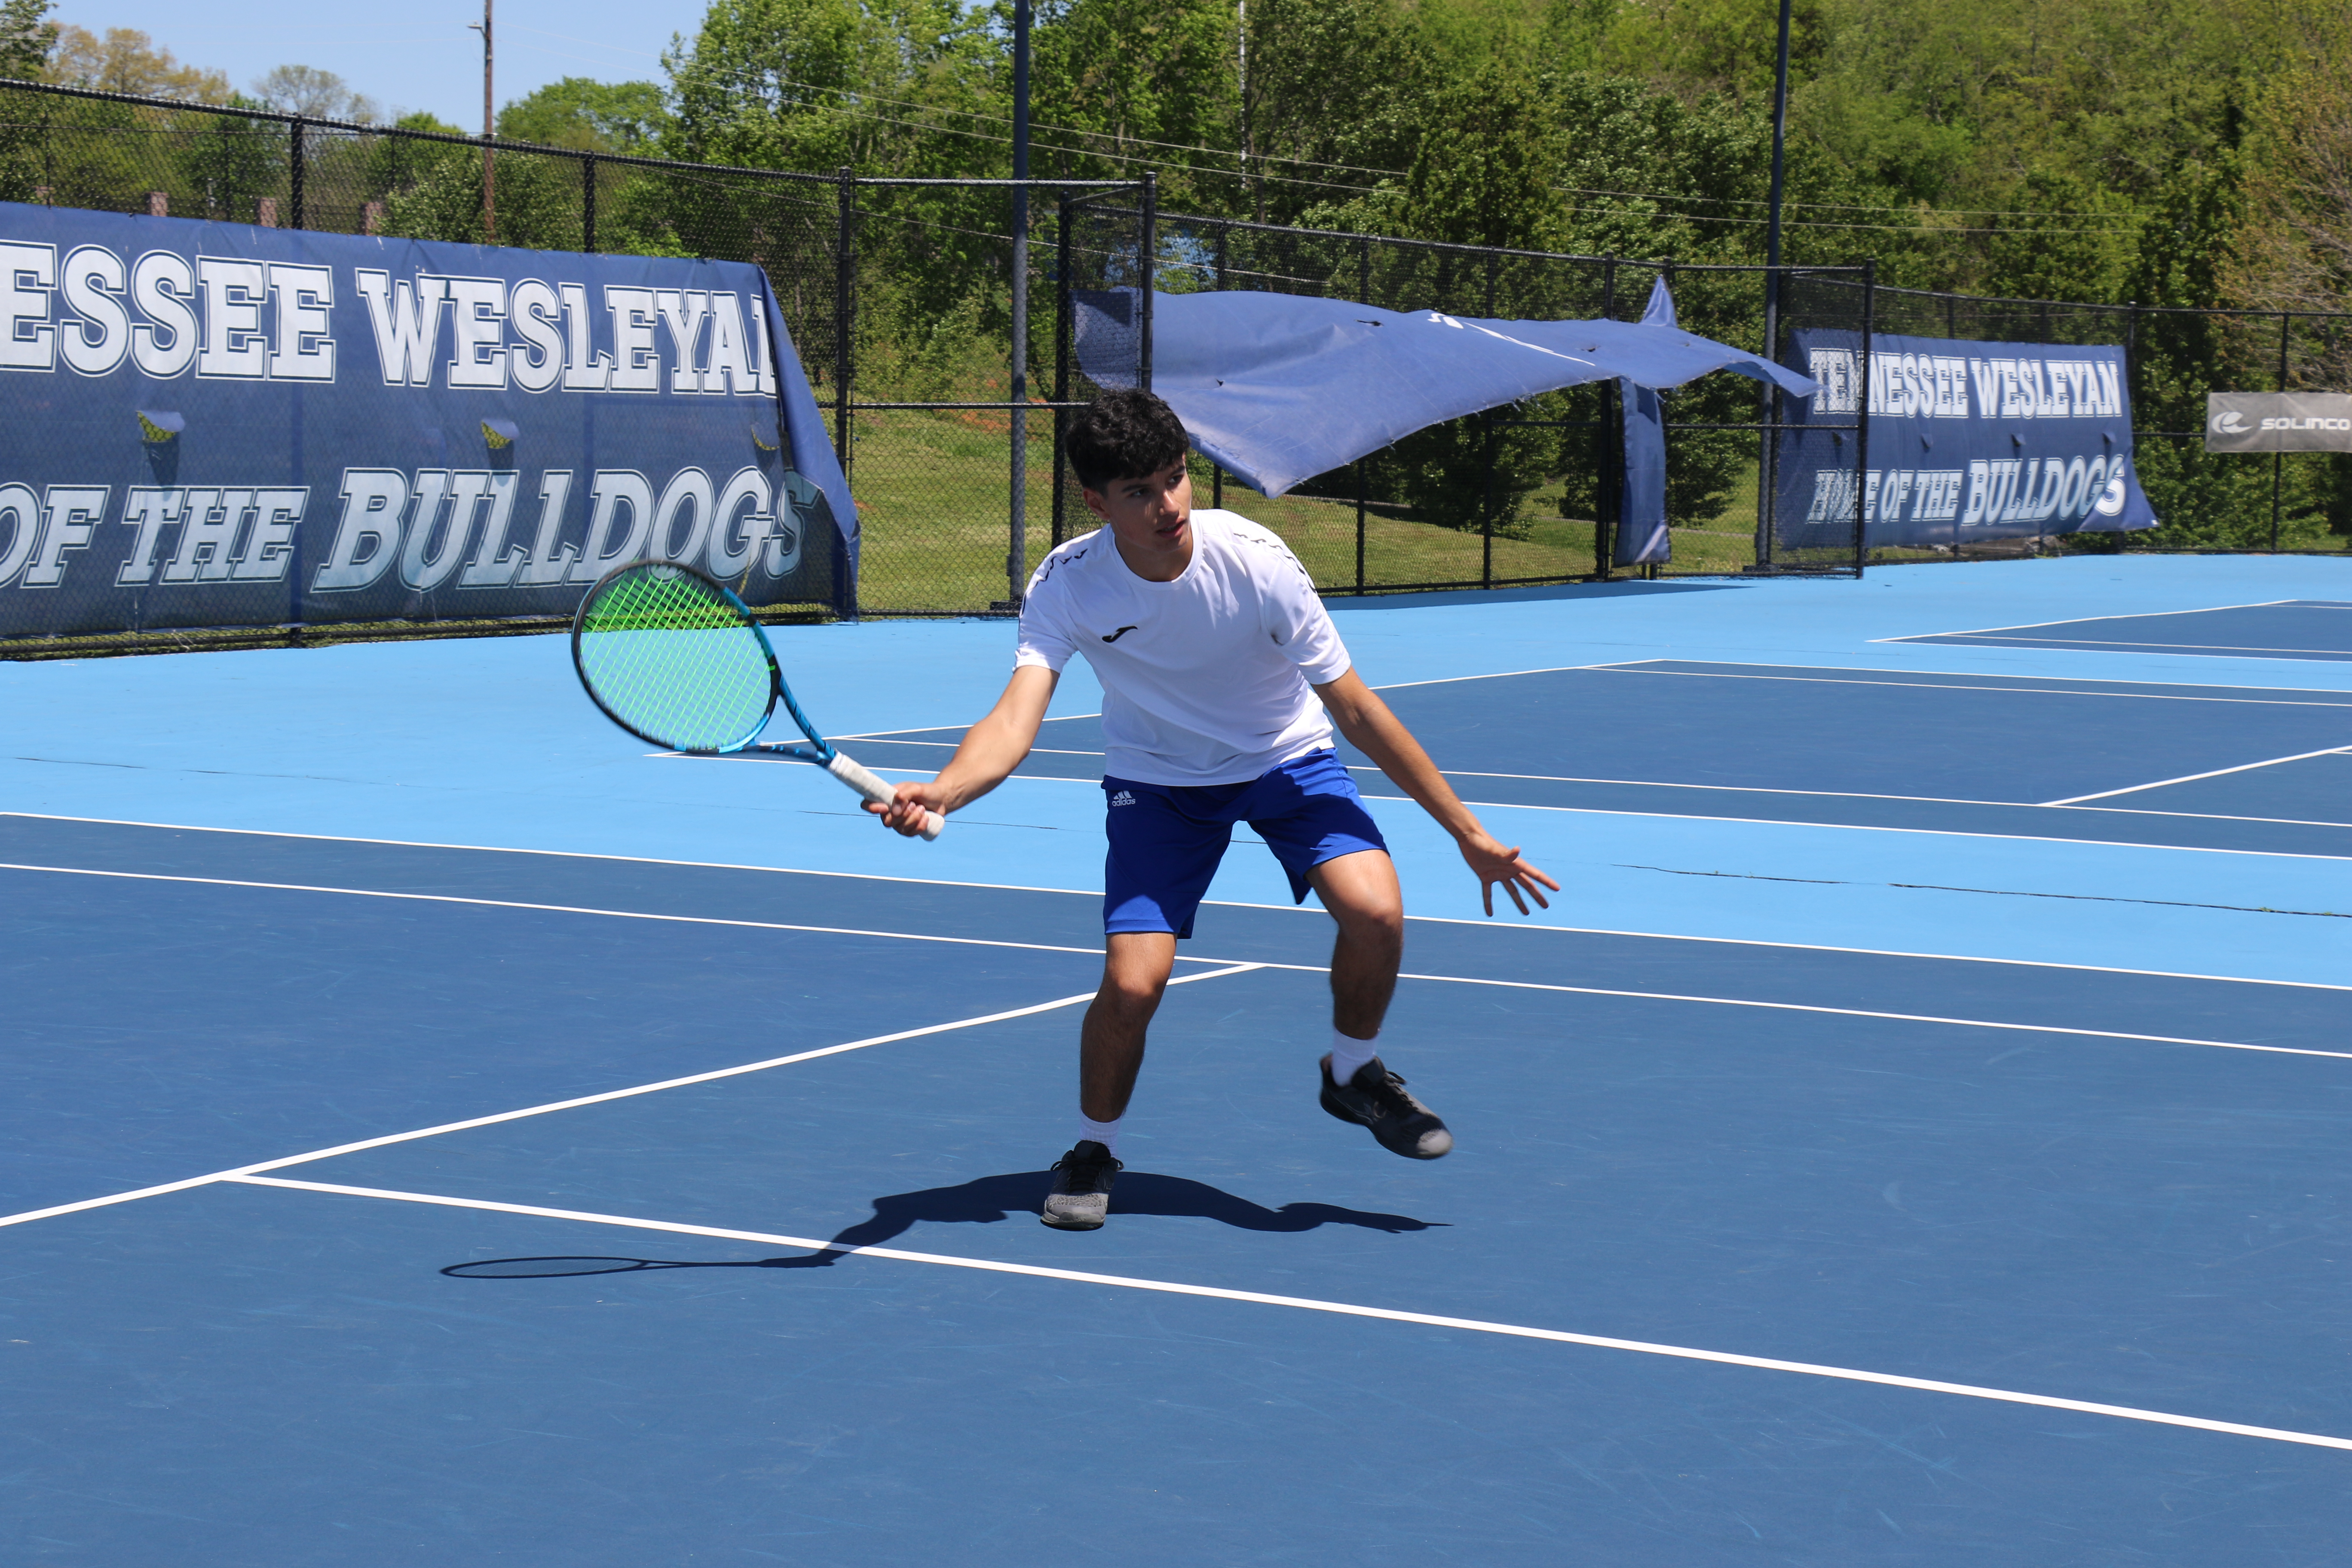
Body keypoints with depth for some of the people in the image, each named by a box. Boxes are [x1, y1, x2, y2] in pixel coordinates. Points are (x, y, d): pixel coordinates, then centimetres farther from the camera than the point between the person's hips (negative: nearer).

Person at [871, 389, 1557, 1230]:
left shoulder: (1256, 562, -27)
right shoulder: (1066, 586, -24)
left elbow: (1356, 710, -20)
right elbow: (1016, 718, -36)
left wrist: (1469, 833, -18)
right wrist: (941, 792, -59)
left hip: (1286, 758, 0)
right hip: (1157, 781, 0)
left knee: (1374, 912, -25)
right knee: (1131, 982, -17)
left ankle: (1353, 1073, 6)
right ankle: (1093, 1148, 13)